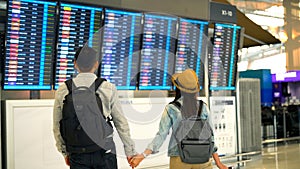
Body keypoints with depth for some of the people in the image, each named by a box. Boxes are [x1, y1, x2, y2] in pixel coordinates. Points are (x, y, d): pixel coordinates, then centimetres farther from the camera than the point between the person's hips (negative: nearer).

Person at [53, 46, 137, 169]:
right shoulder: (108, 88, -6)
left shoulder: (62, 91, -1)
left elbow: (57, 127, 7)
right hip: (104, 153, -1)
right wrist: (129, 150, 10)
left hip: (77, 155, 2)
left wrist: (65, 152, 20)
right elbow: (121, 123, 0)